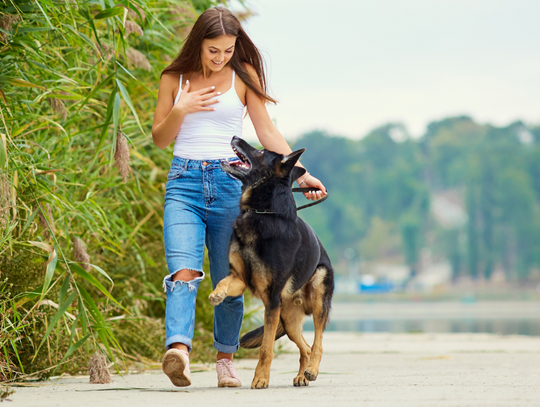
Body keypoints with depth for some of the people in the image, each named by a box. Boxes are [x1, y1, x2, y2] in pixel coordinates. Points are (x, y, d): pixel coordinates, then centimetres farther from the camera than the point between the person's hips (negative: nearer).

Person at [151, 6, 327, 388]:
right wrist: (179, 110, -7)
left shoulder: (243, 75, 7)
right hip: (184, 182, 0)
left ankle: (225, 358, 18)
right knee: (183, 270, -20)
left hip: (230, 182, 0)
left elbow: (267, 132, 6)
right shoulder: (175, 78, 9)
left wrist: (302, 173, -2)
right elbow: (160, 139, 12)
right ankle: (178, 350, -37)